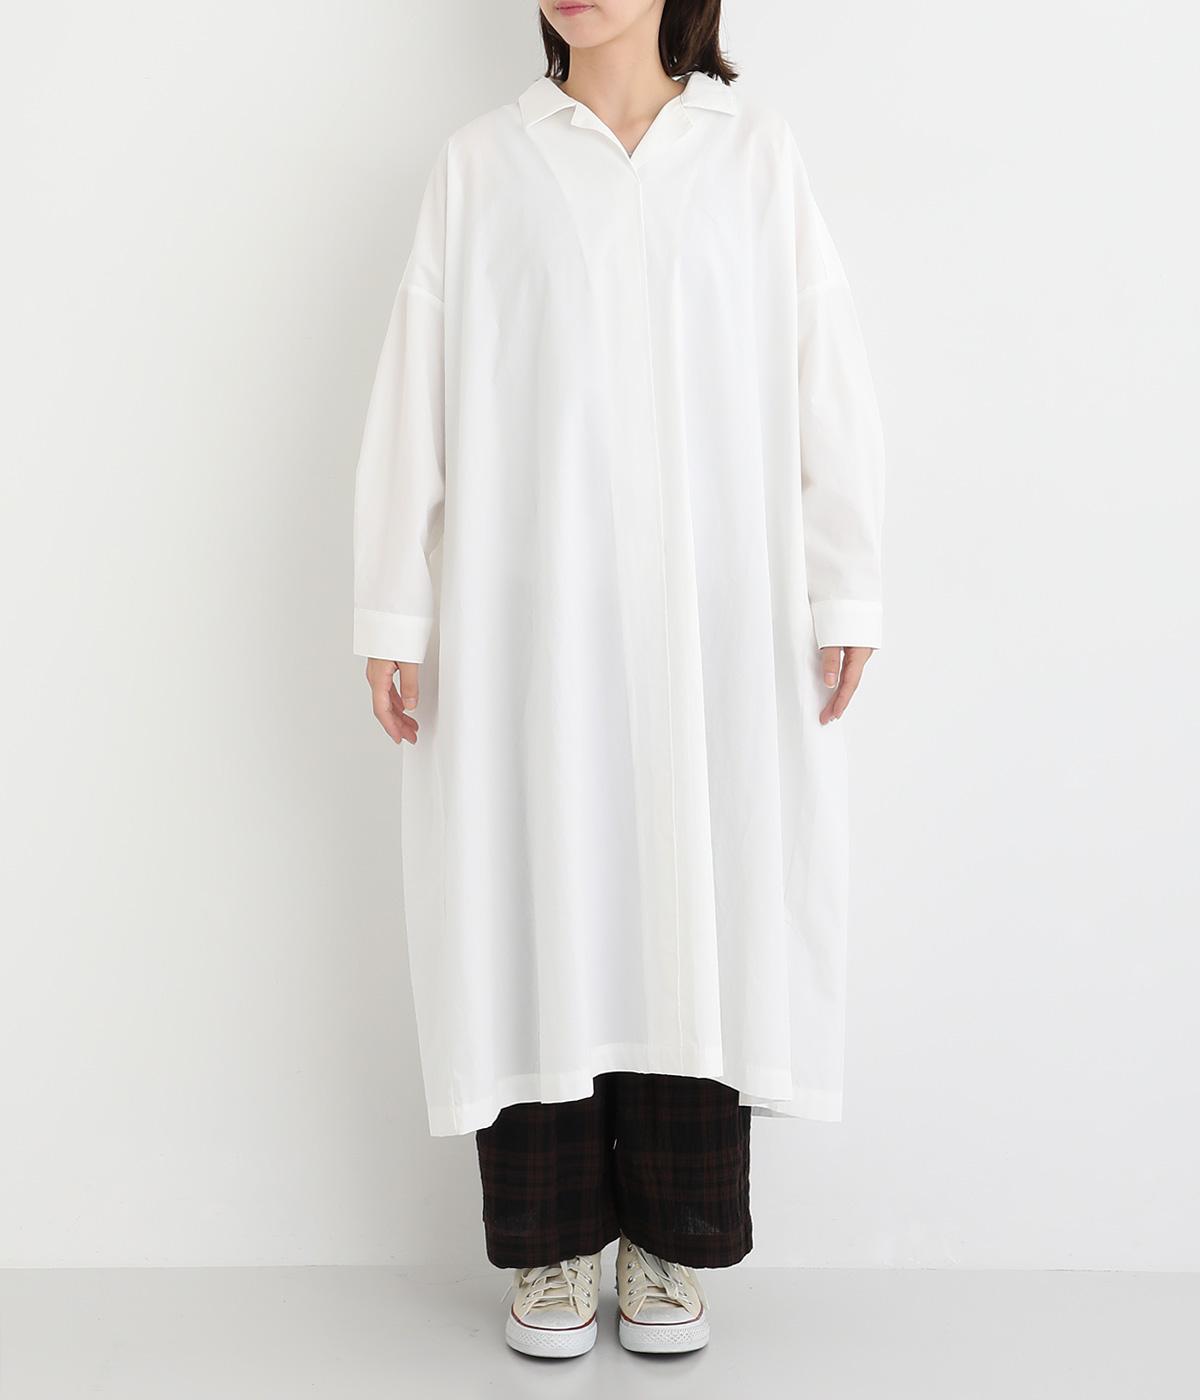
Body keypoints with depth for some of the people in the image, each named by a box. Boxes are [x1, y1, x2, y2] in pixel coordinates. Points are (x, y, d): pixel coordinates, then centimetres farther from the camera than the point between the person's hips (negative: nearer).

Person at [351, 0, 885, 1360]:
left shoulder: (754, 149, 8)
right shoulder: (483, 161, 8)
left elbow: (827, 377, 4)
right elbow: (413, 390, 5)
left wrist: (842, 594, -2)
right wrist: (394, 613, 0)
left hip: (712, 620, 0)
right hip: (530, 617, 0)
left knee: (701, 905, 3)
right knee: (540, 903, 2)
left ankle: (672, 1243, 17)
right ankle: (552, 1243, 16)